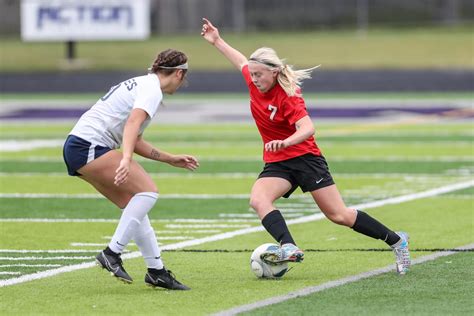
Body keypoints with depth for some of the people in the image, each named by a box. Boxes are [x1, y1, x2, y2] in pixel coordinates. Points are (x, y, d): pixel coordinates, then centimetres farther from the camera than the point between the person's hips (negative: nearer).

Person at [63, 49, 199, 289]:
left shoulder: (142, 84, 24)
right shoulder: (152, 89, -7)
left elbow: (135, 141, 31)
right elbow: (133, 123, -26)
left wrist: (171, 159, 33)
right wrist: (126, 159, -41)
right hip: (89, 146, -10)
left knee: (133, 205, 8)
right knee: (148, 190, -15)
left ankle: (156, 271, 8)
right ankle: (112, 254, -17)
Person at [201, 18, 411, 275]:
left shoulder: (288, 97, -21)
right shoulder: (255, 83, -2)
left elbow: (307, 128, -35)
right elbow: (242, 62, 22)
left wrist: (286, 142, -53)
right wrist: (217, 41, 28)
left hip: (304, 157, -6)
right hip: (276, 164, 6)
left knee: (339, 215, -4)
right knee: (258, 199, -26)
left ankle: (396, 241, 12)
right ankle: (289, 248, -41)